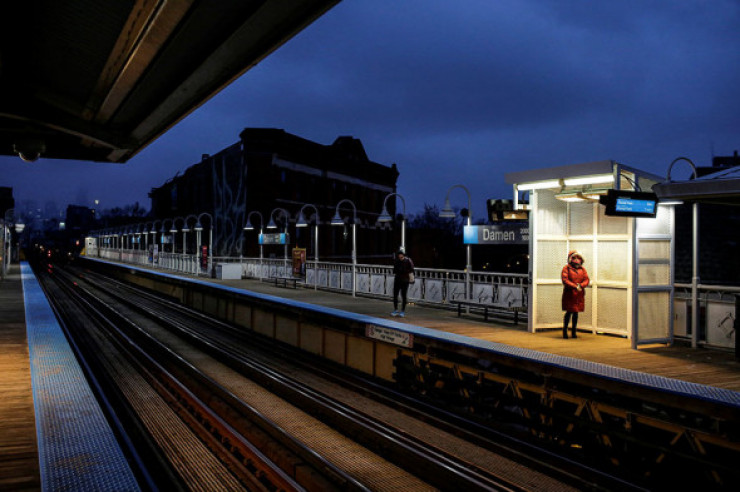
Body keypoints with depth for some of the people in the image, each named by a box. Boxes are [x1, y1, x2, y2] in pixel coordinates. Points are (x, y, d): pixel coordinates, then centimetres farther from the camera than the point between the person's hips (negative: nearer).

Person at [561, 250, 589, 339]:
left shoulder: (582, 269, 12)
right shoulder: (566, 268, -2)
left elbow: (586, 280, 5)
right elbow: (565, 280, -12)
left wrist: (580, 285, -16)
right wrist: (575, 286, -21)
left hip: (579, 295, 4)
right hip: (569, 294, -4)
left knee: (576, 312, 8)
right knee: (569, 312, -5)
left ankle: (573, 332, 16)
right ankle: (565, 331, 5)